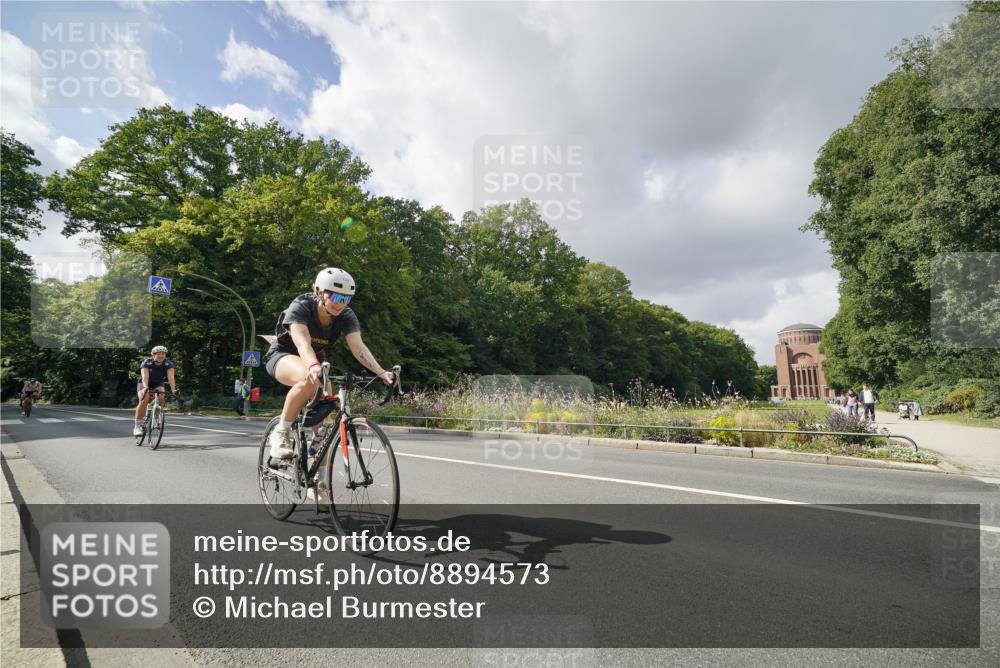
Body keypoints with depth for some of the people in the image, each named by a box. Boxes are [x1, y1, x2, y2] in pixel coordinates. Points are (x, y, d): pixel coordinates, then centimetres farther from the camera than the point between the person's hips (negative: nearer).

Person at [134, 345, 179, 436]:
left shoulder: (168, 364, -18)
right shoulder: (146, 363, -23)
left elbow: (171, 377, -32)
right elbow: (145, 377, -38)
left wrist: (173, 389, -48)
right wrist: (146, 388, -57)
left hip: (158, 384, 2)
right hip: (144, 384, -2)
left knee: (162, 398, -28)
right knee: (144, 400, -28)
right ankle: (137, 426, -22)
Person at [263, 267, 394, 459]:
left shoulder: (346, 316, -17)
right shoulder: (300, 307, -29)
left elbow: (358, 347, -31)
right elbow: (303, 343, -46)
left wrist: (381, 372, -48)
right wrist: (313, 367, -67)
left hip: (316, 359, 5)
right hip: (283, 355, -5)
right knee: (310, 380, -39)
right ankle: (281, 433, -20)